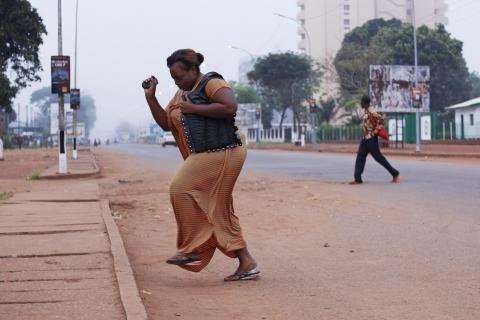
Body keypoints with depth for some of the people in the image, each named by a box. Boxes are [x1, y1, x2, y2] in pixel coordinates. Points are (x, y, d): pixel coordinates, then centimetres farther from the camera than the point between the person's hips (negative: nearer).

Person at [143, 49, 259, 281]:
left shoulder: (212, 83, -10)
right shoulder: (181, 94, 17)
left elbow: (230, 107, -28)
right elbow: (166, 123, 15)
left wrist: (192, 109, -21)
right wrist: (150, 97, 4)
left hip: (223, 152, -10)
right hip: (205, 155, 10)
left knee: (181, 188, -15)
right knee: (220, 210, 8)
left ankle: (192, 249, -8)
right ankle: (246, 263, 11)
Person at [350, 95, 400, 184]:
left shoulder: (371, 112, -18)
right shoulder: (366, 111, 13)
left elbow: (381, 120, -27)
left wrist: (375, 132, -23)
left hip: (371, 139, -10)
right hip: (366, 139, 10)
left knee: (379, 157, -4)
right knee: (360, 158, 4)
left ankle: (395, 174, 4)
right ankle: (358, 179, 4)